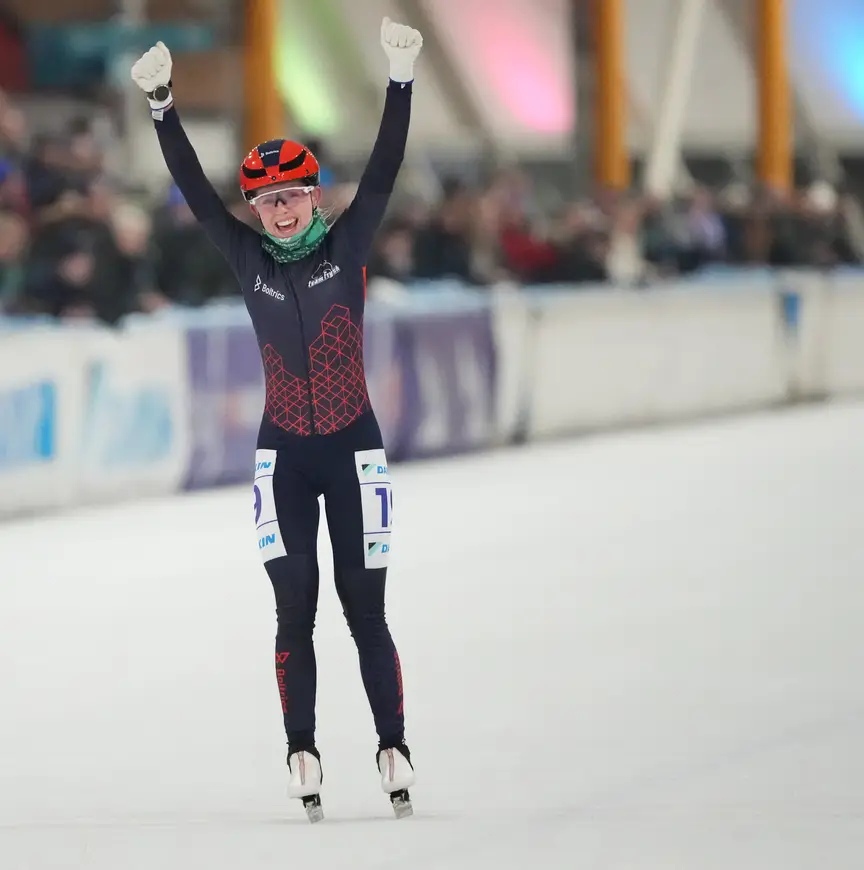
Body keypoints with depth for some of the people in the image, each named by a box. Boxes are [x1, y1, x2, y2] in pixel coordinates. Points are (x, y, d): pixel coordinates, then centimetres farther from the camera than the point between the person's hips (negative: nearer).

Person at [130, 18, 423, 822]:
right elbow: (194, 191, -3)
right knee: (295, 611, -1)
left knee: (365, 611, 0)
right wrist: (161, 106, -12)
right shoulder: (248, 260, 1)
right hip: (283, 453, 2)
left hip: (352, 449, -2)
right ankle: (303, 757, 2)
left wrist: (401, 82, -23)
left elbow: (384, 172, -13)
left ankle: (393, 750, 7)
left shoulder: (347, 247, -3)